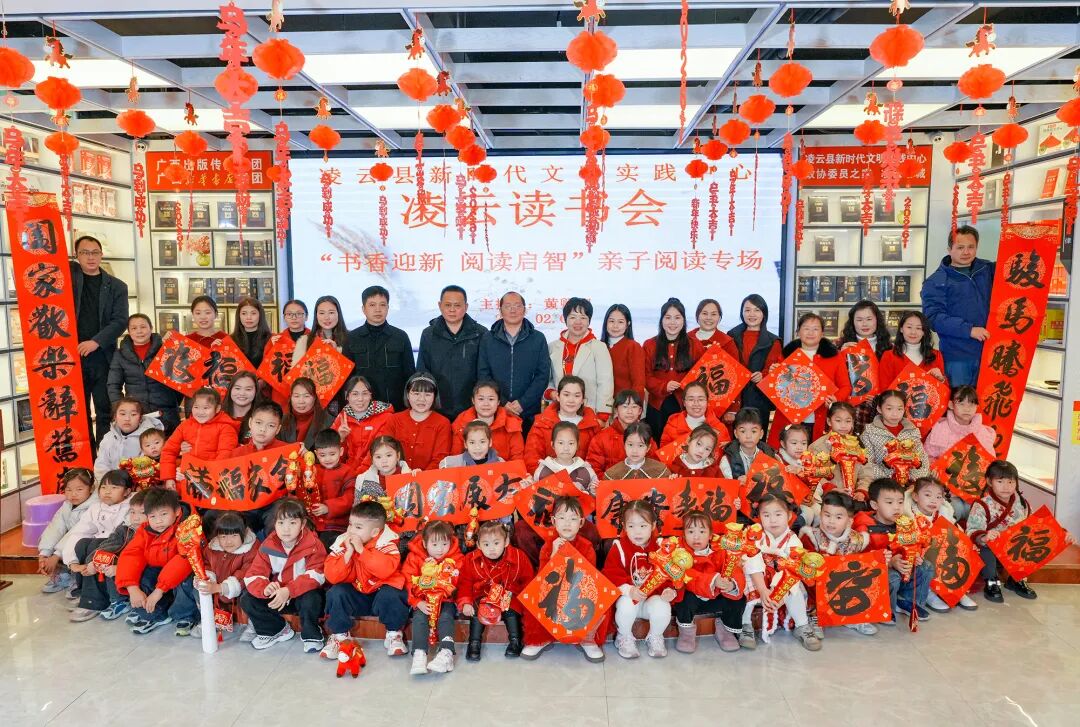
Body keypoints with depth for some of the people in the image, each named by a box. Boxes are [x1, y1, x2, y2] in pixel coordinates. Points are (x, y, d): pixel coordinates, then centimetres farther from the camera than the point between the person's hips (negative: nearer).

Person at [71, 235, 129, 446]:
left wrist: (96, 341, -13)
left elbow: (120, 321, -3)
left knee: (105, 412, 3)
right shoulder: (69, 275, 10)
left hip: (103, 356, 0)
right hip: (72, 355, 1)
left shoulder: (117, 286, 7)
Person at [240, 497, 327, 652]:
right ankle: (277, 630, 8)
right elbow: (252, 575, -10)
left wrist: (289, 590, -37)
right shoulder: (268, 546, -6)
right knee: (246, 600, -13)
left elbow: (315, 576, -26)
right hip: (277, 596, 4)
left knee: (311, 598, -36)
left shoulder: (313, 545, -17)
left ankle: (311, 635, -6)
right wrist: (265, 588, -34)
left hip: (303, 594, -4)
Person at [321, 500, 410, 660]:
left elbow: (386, 570, -35)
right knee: (336, 593, -23)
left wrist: (361, 550, -33)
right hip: (355, 596, 3)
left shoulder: (386, 543, -15)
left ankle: (393, 634, -6)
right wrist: (348, 553, -27)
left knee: (390, 594, -32)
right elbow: (332, 577, -15)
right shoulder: (342, 542, -8)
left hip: (381, 592, -3)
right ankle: (339, 635, -2)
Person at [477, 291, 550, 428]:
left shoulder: (538, 339, 5)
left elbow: (543, 375, 0)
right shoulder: (487, 339, 7)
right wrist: (502, 403, -9)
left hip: (529, 413, 0)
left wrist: (523, 403, -10)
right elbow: (483, 374, 2)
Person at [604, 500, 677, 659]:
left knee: (663, 609, -30)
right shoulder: (619, 547, -7)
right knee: (626, 606, -35)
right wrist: (629, 590, -28)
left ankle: (655, 637, 6)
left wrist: (670, 590, -20)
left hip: (654, 596, 1)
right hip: (628, 597, -1)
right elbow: (611, 573, -14)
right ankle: (625, 638, 0)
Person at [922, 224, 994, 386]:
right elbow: (933, 317, -12)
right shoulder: (936, 282, -2)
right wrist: (969, 329, -18)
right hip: (957, 358, -4)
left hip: (989, 353, 4)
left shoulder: (989, 270, 11)